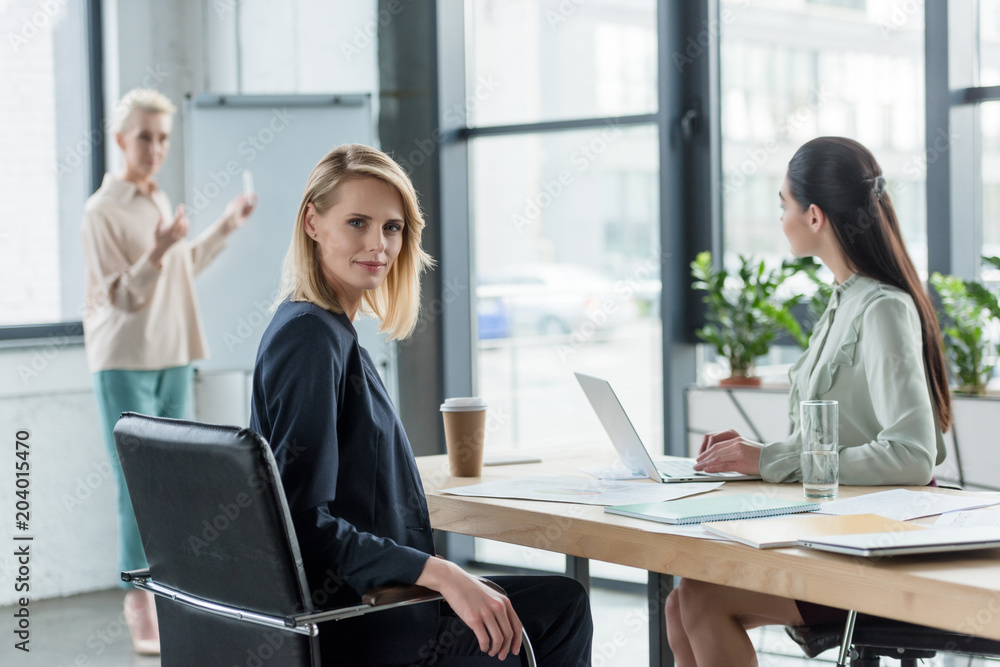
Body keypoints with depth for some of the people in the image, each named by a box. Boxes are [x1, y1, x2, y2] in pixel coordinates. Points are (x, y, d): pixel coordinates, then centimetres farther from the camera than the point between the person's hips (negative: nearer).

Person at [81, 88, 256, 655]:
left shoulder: (160, 203, 12)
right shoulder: (102, 211, -10)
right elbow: (120, 296, -15)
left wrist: (225, 228, 26)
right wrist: (158, 252, -29)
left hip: (173, 358, 7)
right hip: (124, 363, -7)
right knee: (138, 487, -8)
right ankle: (140, 606, -2)